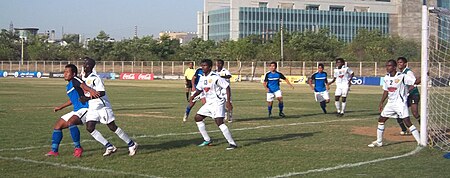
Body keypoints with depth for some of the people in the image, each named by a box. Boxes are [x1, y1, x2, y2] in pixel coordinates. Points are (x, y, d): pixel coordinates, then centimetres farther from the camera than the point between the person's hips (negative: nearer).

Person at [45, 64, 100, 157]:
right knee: (58, 125, 9)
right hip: (76, 111, 11)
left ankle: (78, 148, -20)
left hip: (84, 109, -10)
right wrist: (60, 107, 42)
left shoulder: (75, 80, -10)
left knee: (70, 122, -34)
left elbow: (82, 85, -33)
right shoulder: (68, 86, 18)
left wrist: (91, 90, -54)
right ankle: (54, 150, 16)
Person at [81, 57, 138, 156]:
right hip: (92, 107, 8)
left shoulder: (95, 78, -19)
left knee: (112, 127, -4)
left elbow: (102, 93, -28)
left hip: (102, 106, -8)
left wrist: (88, 97, -31)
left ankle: (132, 145, 11)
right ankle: (109, 147, 2)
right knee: (89, 128, -6)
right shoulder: (83, 77, 7)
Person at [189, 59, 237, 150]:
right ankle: (207, 140, 20)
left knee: (219, 122, -22)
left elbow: (227, 87, -17)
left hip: (217, 102, -9)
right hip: (209, 103, 9)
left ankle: (232, 143, -19)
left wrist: (228, 101, -22)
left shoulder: (215, 77, -18)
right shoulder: (202, 78, 7)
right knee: (197, 118, 9)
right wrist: (193, 96, 1)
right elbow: (199, 89, 21)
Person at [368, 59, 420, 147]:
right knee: (381, 120, 9)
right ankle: (378, 142, 22)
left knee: (407, 122, -13)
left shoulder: (402, 77, -14)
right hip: (390, 103, 7)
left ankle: (420, 141, -7)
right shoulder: (386, 77, 7)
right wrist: (381, 103, 18)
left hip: (400, 103, -7)